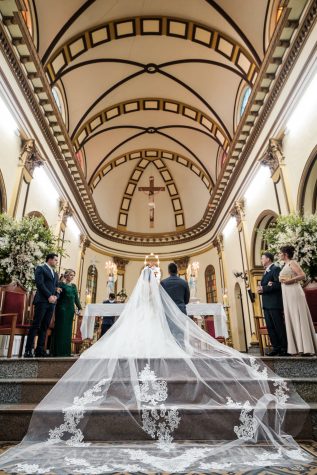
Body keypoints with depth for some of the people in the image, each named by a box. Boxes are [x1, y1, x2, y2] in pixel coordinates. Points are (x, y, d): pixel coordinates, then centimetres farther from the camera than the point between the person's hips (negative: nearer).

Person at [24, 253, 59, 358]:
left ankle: (40, 350, 5)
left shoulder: (55, 274, 24)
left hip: (51, 303, 6)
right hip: (42, 301, -6)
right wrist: (49, 296, -14)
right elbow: (40, 283, -9)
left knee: (45, 327, 3)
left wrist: (55, 296, -1)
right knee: (36, 325, -7)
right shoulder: (40, 268, 3)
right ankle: (28, 350, -3)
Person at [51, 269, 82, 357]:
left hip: (70, 309, 6)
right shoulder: (61, 284, -3)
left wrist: (79, 308, 7)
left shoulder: (74, 286, 16)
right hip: (62, 308, -6)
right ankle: (59, 351, 3)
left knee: (68, 329, 8)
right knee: (61, 328, -4)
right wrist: (63, 282, -24)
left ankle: (66, 351, 14)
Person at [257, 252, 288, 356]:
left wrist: (263, 289, -17)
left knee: (279, 326, -2)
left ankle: (284, 348, 6)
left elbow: (278, 284, -18)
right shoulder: (266, 271, 20)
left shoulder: (276, 269, -7)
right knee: (270, 327, 9)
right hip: (266, 304, 9)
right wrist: (261, 288, -5)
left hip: (274, 303, -9)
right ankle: (276, 348, 16)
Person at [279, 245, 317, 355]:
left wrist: (290, 280, -18)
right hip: (287, 295, 9)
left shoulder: (292, 263, -6)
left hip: (294, 293, -9)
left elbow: (303, 276, -16)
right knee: (292, 320, 7)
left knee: (299, 318, -6)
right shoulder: (285, 265, 19)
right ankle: (298, 348, 10)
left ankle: (306, 348, -2)